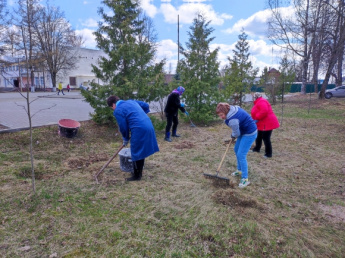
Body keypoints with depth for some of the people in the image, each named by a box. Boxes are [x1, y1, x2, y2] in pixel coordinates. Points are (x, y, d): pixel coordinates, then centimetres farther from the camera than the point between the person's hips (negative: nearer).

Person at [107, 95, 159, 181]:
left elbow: (123, 127, -2)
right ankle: (139, 172, 35)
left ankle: (137, 176, 20)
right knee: (141, 151, 21)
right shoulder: (131, 101, 19)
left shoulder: (118, 111, -3)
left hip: (139, 130, -9)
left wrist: (125, 139, 14)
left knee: (136, 153, 7)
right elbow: (146, 105, 27)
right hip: (148, 126, 9)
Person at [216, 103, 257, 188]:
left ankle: (245, 179, -1)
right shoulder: (232, 109, -5)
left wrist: (233, 136, 4)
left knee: (241, 155, -11)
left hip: (249, 133, -10)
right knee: (236, 149, 19)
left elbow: (236, 133, -19)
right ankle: (240, 170, 36)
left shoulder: (232, 120, -32)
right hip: (244, 131, 10)